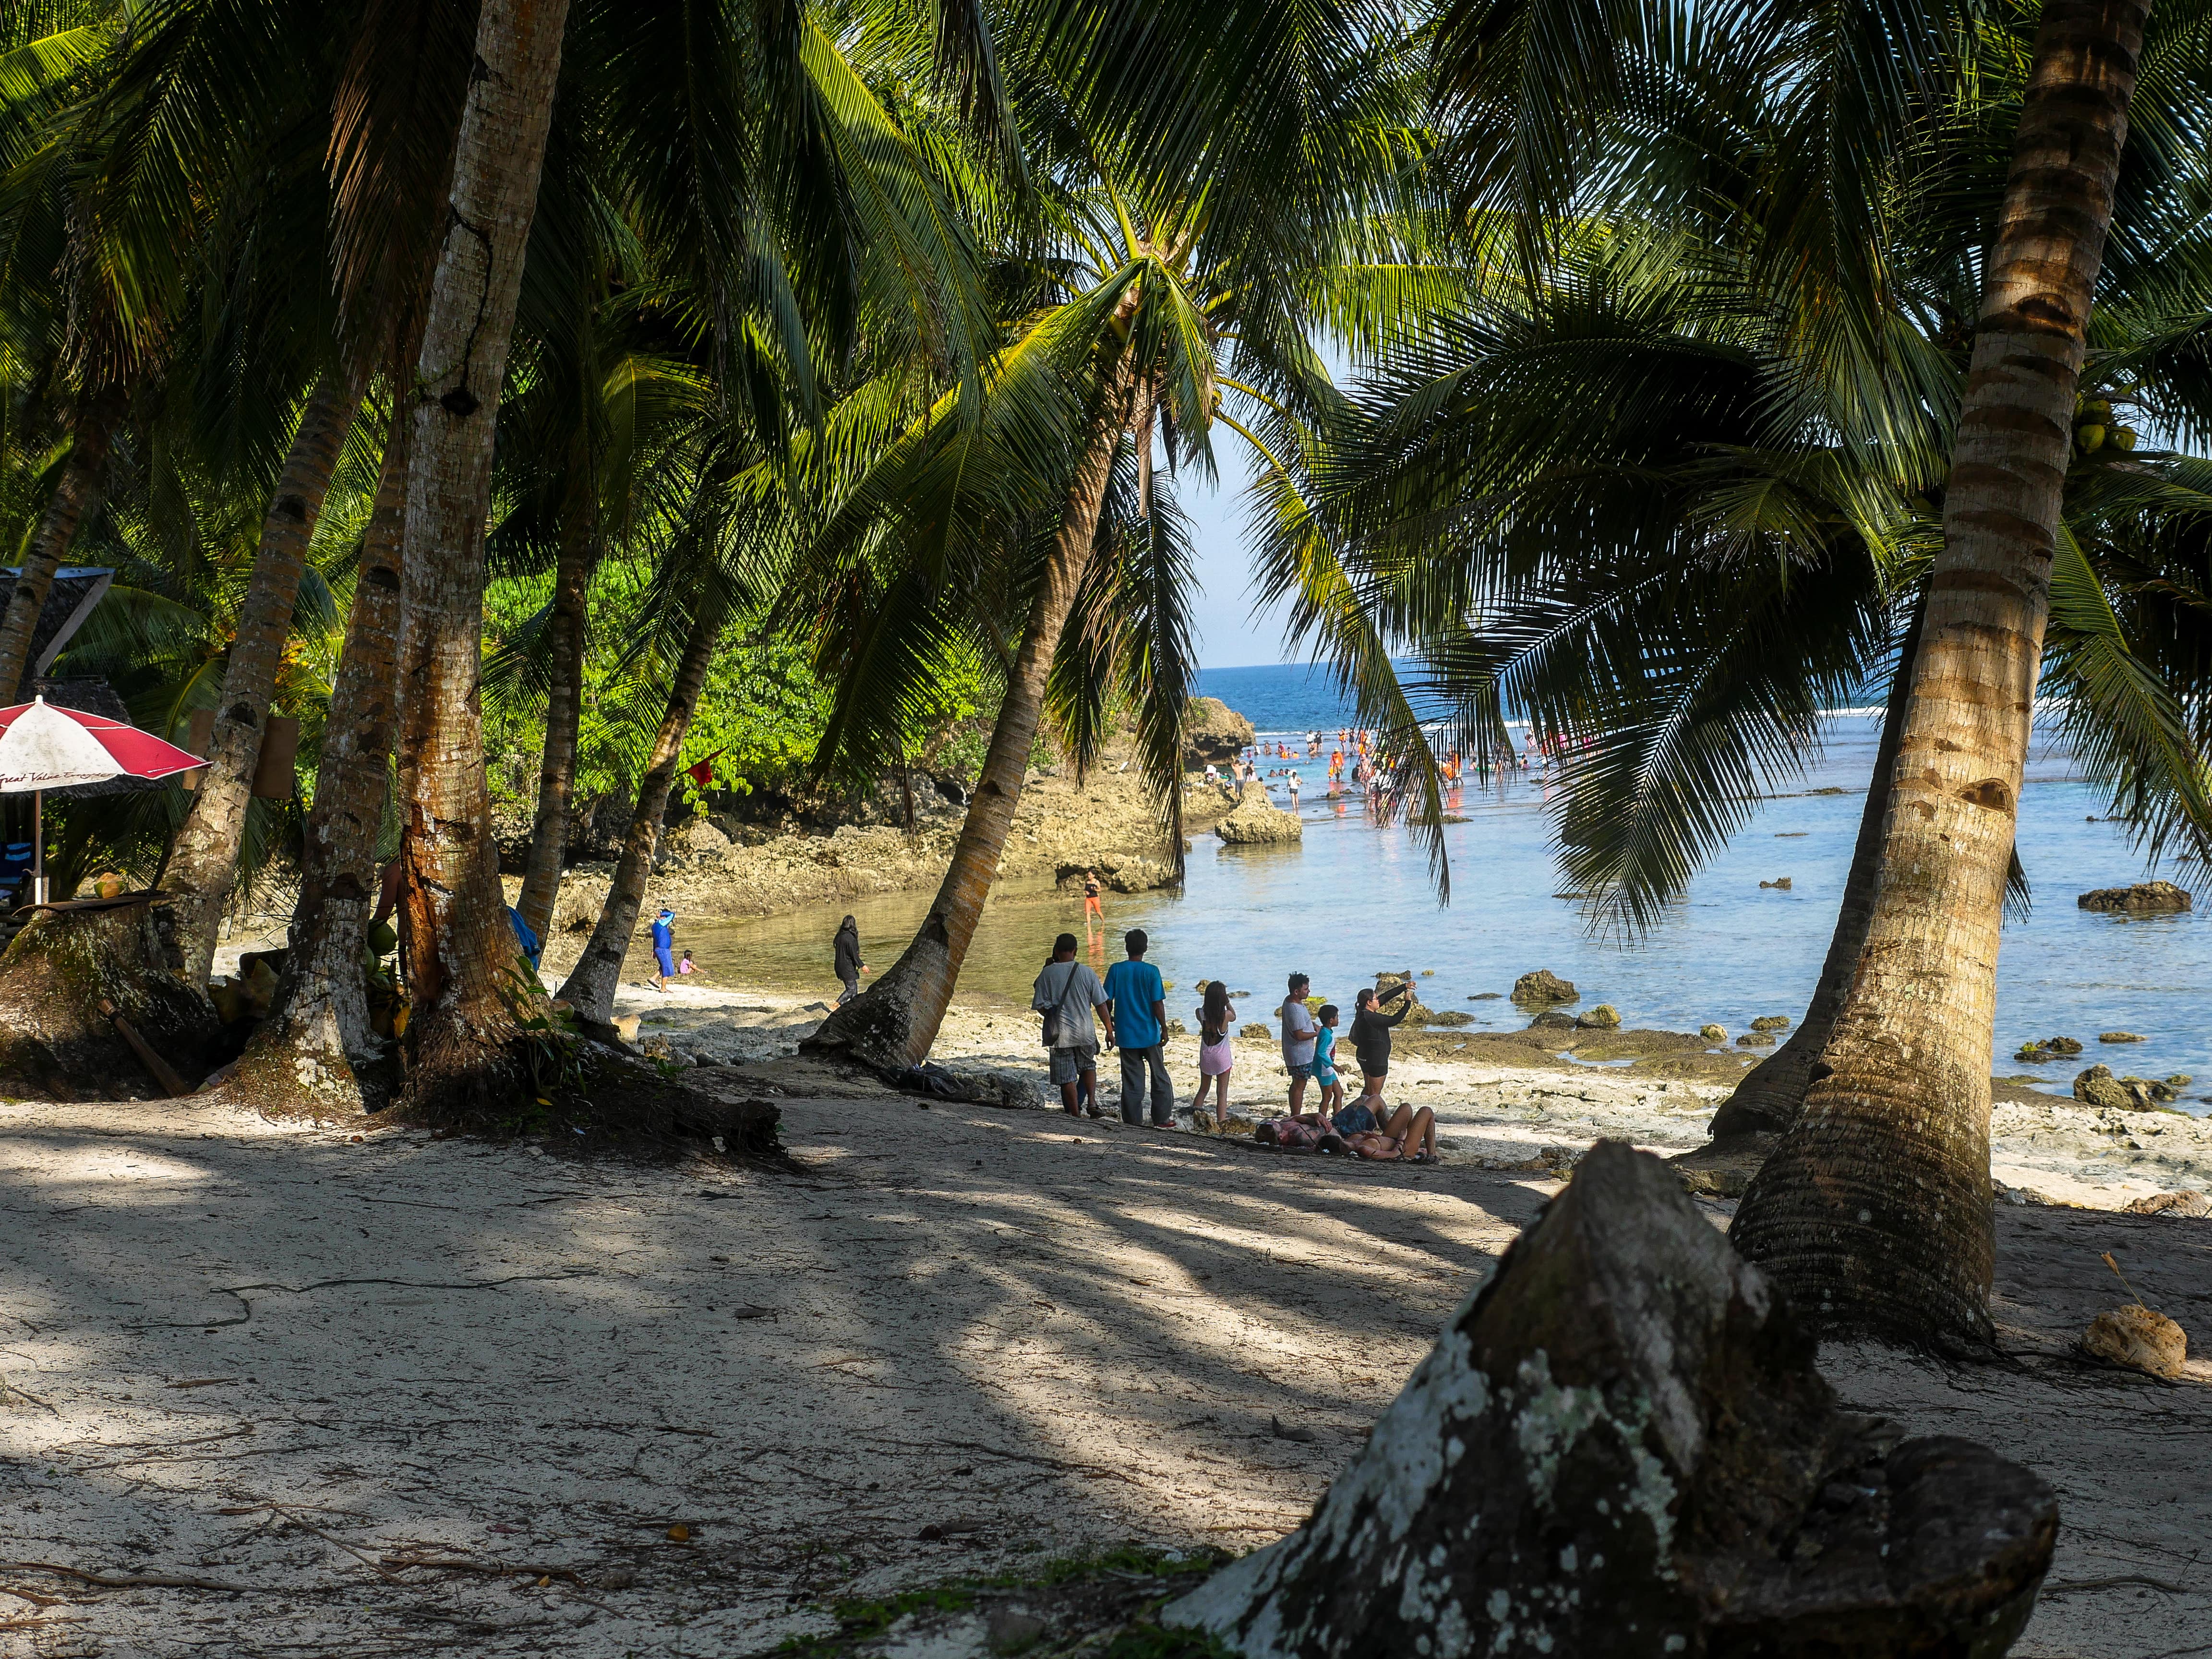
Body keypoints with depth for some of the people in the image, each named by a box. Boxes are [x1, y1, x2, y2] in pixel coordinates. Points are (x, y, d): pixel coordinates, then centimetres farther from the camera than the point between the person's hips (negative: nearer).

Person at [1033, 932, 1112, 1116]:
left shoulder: (1047, 974, -6)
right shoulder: (1087, 973, -3)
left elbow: (1041, 1006, -7)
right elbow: (1102, 1004, 0)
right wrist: (1109, 1031, 8)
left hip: (1060, 1034, -2)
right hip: (1085, 1032, 2)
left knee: (1067, 1077, 6)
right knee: (1088, 1066, 23)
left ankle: (1076, 1114, 8)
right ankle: (1093, 1100, 4)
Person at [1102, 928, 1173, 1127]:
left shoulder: (1116, 970, -5)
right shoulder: (1151, 972, -11)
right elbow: (1158, 1004, -11)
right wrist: (1165, 1029, 0)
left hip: (1126, 1035, 2)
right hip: (1150, 1034, -2)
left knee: (1131, 1080, 8)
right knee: (1159, 1077, 13)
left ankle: (1132, 1121, 9)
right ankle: (1162, 1119, 17)